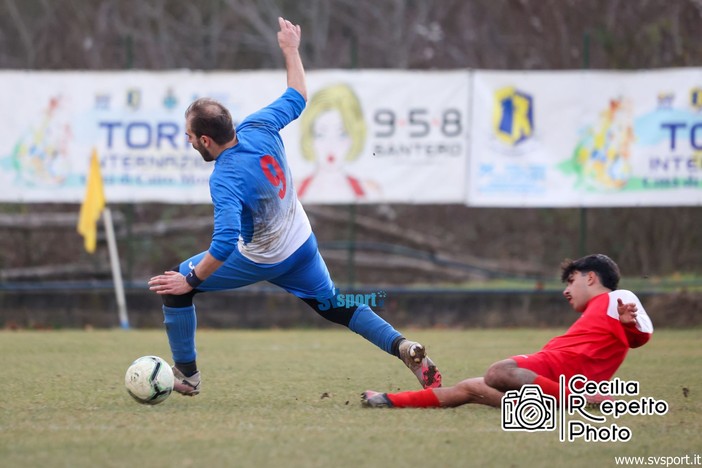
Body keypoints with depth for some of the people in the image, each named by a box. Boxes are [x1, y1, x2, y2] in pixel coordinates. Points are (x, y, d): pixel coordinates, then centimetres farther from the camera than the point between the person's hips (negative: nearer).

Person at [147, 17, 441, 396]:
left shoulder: (225, 180, -33)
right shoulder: (258, 127, -16)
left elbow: (225, 243, -38)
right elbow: (296, 97, 3)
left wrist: (190, 280, -30)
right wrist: (291, 50, 15)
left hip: (259, 261, -7)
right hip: (302, 246, 7)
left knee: (174, 286, 3)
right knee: (336, 308, 24)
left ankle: (186, 374, 12)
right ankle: (403, 347, 7)